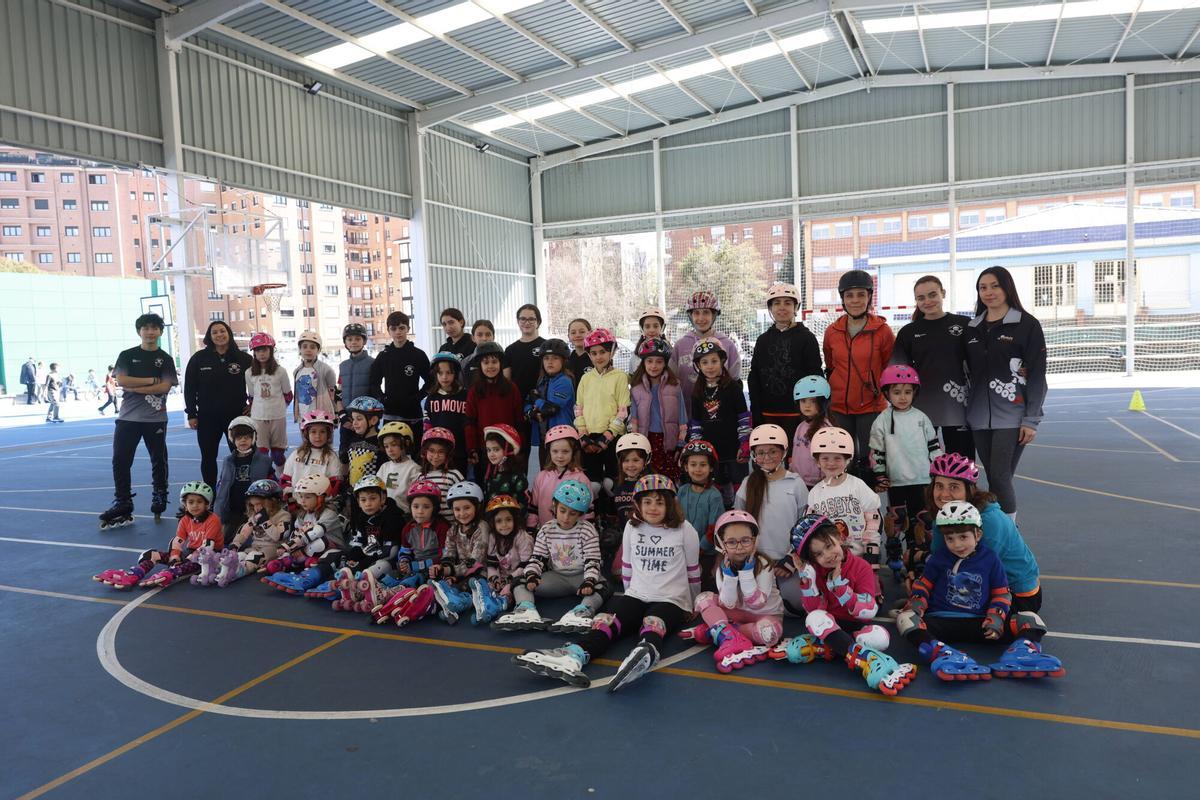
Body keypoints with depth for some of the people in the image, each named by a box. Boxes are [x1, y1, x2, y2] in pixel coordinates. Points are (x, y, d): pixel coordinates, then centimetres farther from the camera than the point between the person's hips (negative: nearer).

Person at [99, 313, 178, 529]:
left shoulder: (165, 359, 5)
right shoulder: (127, 355, 7)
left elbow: (165, 387, -8)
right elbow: (121, 380, -7)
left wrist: (135, 388, -12)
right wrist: (152, 380, -9)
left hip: (155, 418, -1)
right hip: (128, 416, 1)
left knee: (159, 460, 7)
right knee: (120, 461, -3)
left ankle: (159, 499, 22)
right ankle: (122, 505, 4)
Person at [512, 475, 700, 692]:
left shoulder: (684, 530, -2)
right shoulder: (632, 527, 7)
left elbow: (693, 572, 9)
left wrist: (692, 607, 18)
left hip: (671, 601, -3)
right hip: (636, 596, 3)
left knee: (653, 625, -38)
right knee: (606, 621, -28)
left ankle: (645, 656, -72)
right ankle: (572, 658, -56)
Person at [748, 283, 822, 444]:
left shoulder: (807, 338, 1)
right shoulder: (763, 340, 11)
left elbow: (815, 377, -2)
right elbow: (754, 378, 11)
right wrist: (755, 413, 3)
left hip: (797, 413, -3)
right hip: (768, 413, 4)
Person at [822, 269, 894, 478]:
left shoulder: (882, 330, -4)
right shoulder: (832, 331, 4)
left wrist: (880, 390, 1)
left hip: (871, 407, -3)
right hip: (839, 408, 3)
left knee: (869, 461, 0)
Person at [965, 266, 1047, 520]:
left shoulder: (1027, 324, -2)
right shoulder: (973, 327, 13)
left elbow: (1037, 374, -5)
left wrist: (1031, 420, -11)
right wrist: (968, 410, 12)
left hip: (1011, 417, -5)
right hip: (980, 418, 5)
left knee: (1000, 477, -10)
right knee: (993, 479, 7)